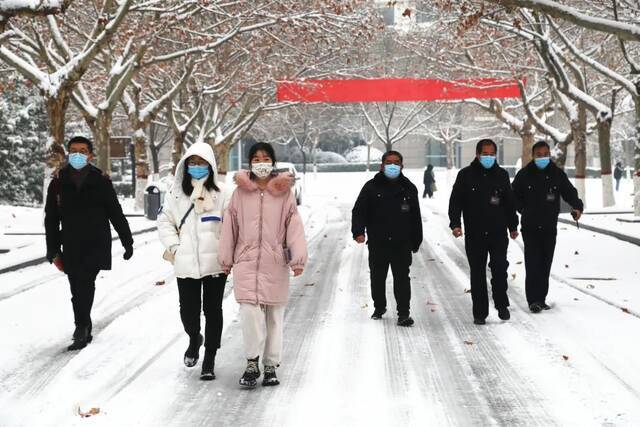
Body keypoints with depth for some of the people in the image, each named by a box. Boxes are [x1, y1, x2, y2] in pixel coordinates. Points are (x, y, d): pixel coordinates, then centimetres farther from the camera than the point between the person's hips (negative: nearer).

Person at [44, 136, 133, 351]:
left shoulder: (101, 181, 1)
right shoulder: (58, 183, 5)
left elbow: (116, 214, 7)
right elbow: (51, 220, 9)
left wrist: (128, 242, 8)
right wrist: (54, 251, 6)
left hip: (97, 245, -3)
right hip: (71, 248, 3)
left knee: (85, 283, -20)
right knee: (78, 291, 7)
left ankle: (81, 330, -17)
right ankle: (84, 332, 20)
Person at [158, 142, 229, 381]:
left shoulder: (220, 194, -1)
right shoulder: (177, 194, 5)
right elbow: (165, 221, 11)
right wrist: (173, 246, 0)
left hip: (214, 262, -2)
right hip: (186, 264, 2)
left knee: (213, 311, 4)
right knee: (188, 311, 7)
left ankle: (209, 359, 15)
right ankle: (194, 339, 40)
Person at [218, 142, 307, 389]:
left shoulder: (284, 193, 4)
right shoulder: (240, 192, 6)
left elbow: (294, 226, 1)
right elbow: (230, 226, 11)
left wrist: (298, 258, -7)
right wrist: (226, 259, 12)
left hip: (275, 263, 0)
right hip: (246, 262, 0)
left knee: (274, 316, 5)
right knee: (250, 312, -14)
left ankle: (271, 366, 16)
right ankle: (252, 363, -1)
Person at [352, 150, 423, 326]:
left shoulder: (409, 188, 9)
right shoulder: (372, 187, 1)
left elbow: (415, 217, 15)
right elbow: (359, 211, -1)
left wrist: (416, 241, 14)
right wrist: (358, 231, -16)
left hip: (401, 244, 0)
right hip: (377, 243, 0)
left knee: (402, 277, -4)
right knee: (377, 277, 12)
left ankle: (403, 313, -1)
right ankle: (379, 307, 31)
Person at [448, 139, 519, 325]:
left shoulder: (502, 175, 9)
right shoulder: (466, 175, 2)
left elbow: (510, 203, 17)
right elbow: (455, 201, 1)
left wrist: (513, 226, 19)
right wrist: (455, 223, -11)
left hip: (498, 233, 1)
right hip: (474, 234, -1)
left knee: (500, 267, -13)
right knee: (477, 274, 4)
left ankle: (501, 304, 6)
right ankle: (480, 313, 12)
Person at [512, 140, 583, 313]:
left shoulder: (557, 174, 4)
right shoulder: (524, 175, -1)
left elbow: (570, 192, 3)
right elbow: (514, 196, 8)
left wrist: (577, 206, -15)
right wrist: (525, 210, -2)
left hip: (550, 227, 3)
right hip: (530, 228, -3)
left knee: (545, 264, 8)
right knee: (533, 264, -10)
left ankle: (541, 299, 17)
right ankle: (533, 300, -9)